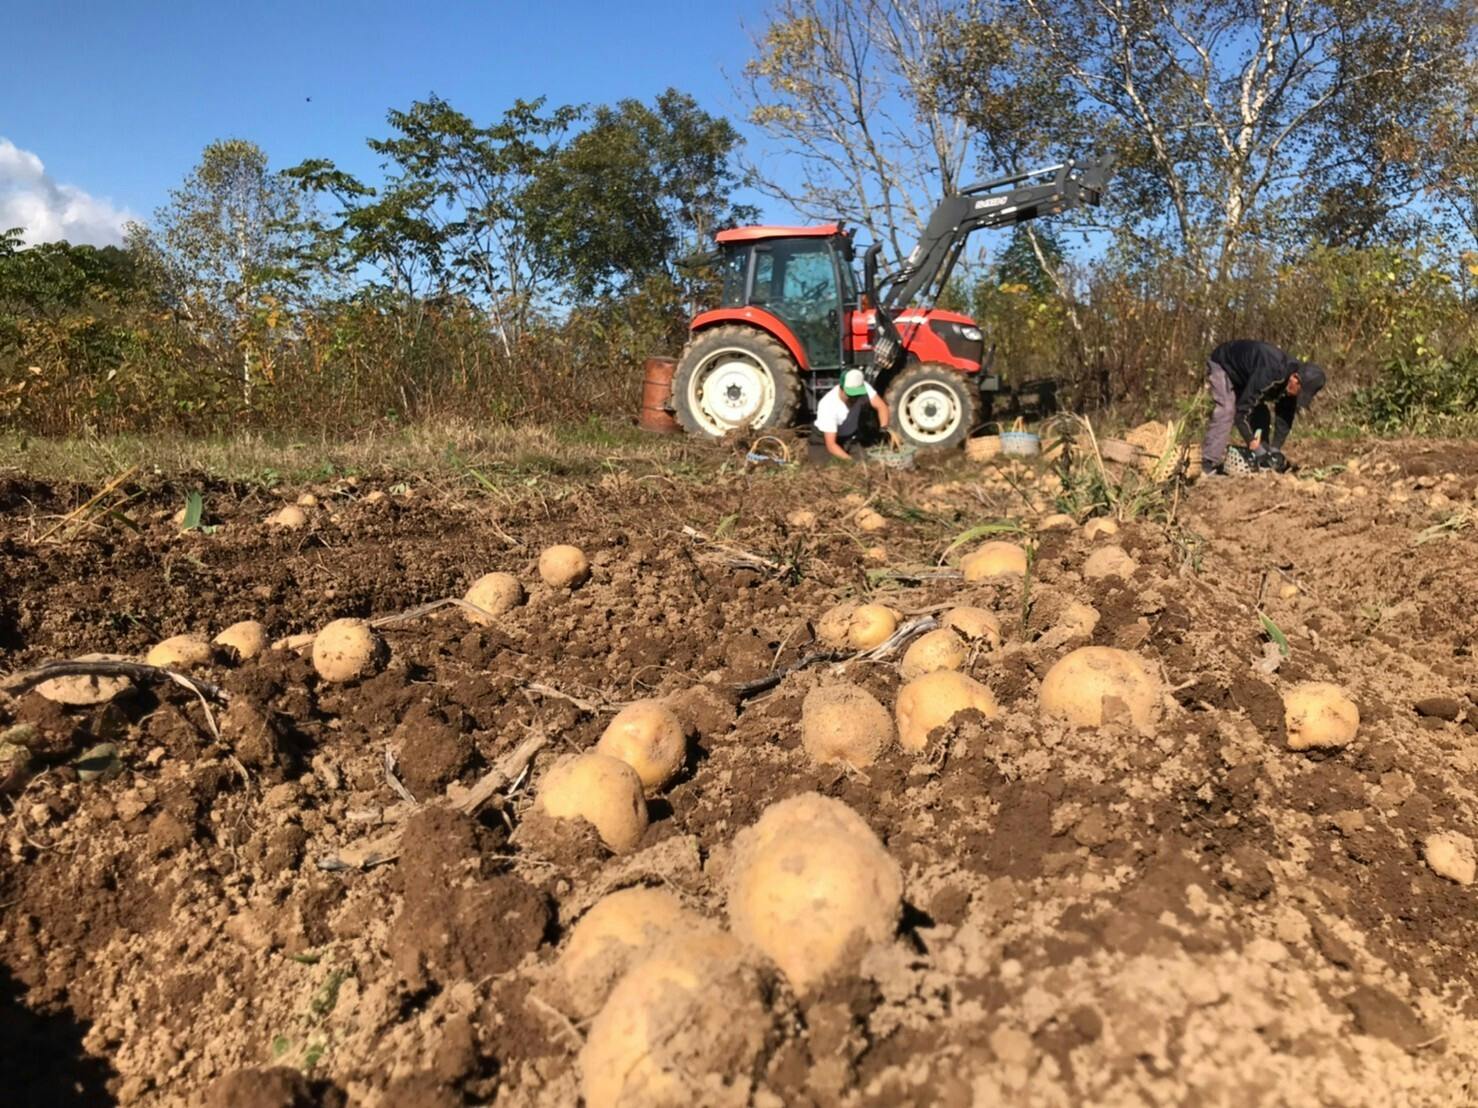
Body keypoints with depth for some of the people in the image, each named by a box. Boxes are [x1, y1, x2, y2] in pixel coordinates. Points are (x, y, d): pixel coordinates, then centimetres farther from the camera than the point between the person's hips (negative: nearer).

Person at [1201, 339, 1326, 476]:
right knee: (1226, 411, -26)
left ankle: (1262, 466, 2)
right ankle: (1209, 468, -31)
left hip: (1243, 374, 8)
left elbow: (1284, 418, -7)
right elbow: (1241, 410, -39)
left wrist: (1275, 450, -15)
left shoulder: (1290, 384, -16)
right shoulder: (1269, 374, -41)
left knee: (1261, 414, -2)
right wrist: (1256, 448, -35)